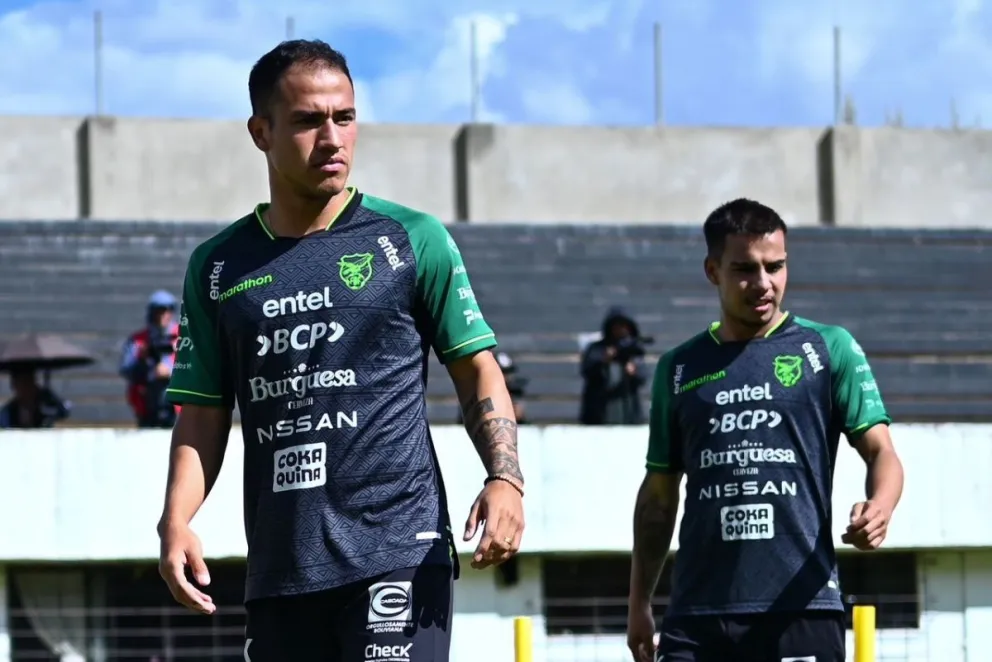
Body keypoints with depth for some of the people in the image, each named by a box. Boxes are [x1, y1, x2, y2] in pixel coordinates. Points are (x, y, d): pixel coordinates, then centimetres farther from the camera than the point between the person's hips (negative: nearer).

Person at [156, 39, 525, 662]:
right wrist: (176, 520, -3)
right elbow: (203, 413, 13)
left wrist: (505, 479, -11)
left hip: (399, 556, -4)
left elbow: (478, 371, 5)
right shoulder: (219, 266, 12)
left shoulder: (411, 239, 4)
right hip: (278, 569, 4)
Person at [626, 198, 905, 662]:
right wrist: (639, 603, 16)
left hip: (802, 605, -2)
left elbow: (880, 452, 0)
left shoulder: (828, 349, 5)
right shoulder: (679, 369, 13)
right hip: (698, 611, 2)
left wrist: (879, 508, -23)